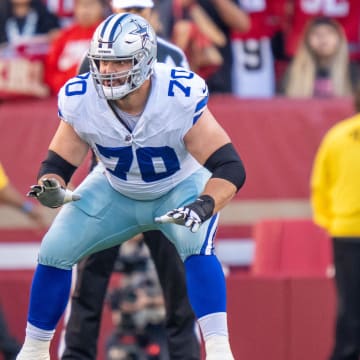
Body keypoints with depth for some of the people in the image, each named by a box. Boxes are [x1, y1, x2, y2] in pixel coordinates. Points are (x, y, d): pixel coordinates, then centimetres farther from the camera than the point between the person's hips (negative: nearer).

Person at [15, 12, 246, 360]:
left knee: (196, 246, -32)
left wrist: (203, 207, -50)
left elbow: (230, 167, -32)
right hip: (115, 192, 3)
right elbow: (58, 163, -13)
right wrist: (52, 190, -37)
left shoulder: (181, 96, -34)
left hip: (181, 188, -3)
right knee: (54, 252, -7)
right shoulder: (80, 99, -25)